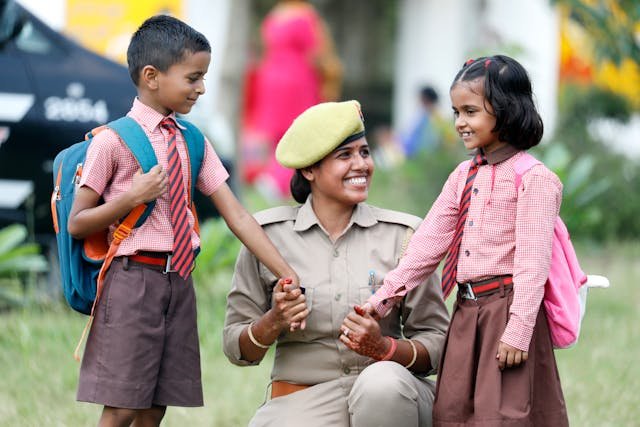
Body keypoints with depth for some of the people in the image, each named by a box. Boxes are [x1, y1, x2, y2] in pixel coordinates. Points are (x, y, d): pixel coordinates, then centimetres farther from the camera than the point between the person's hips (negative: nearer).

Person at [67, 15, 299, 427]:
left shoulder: (193, 143, 10)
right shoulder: (113, 141, -6)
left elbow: (236, 215, 5)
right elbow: (77, 224, -4)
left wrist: (288, 276, -3)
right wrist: (132, 197, -18)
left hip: (180, 281, 6)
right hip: (134, 280, -5)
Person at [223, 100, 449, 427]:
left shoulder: (402, 234, 2)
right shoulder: (268, 234, 3)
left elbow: (436, 343, 2)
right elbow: (237, 349, 6)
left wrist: (383, 348, -17)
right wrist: (274, 322, -14)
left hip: (387, 399, 1)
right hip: (301, 401, -1)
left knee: (383, 382, -35)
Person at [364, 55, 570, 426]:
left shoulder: (533, 178, -9)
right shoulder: (464, 176, 14)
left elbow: (532, 260, -14)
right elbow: (430, 241, 13)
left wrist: (519, 330, -20)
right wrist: (383, 298, 7)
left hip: (507, 308, -8)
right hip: (467, 312, 8)